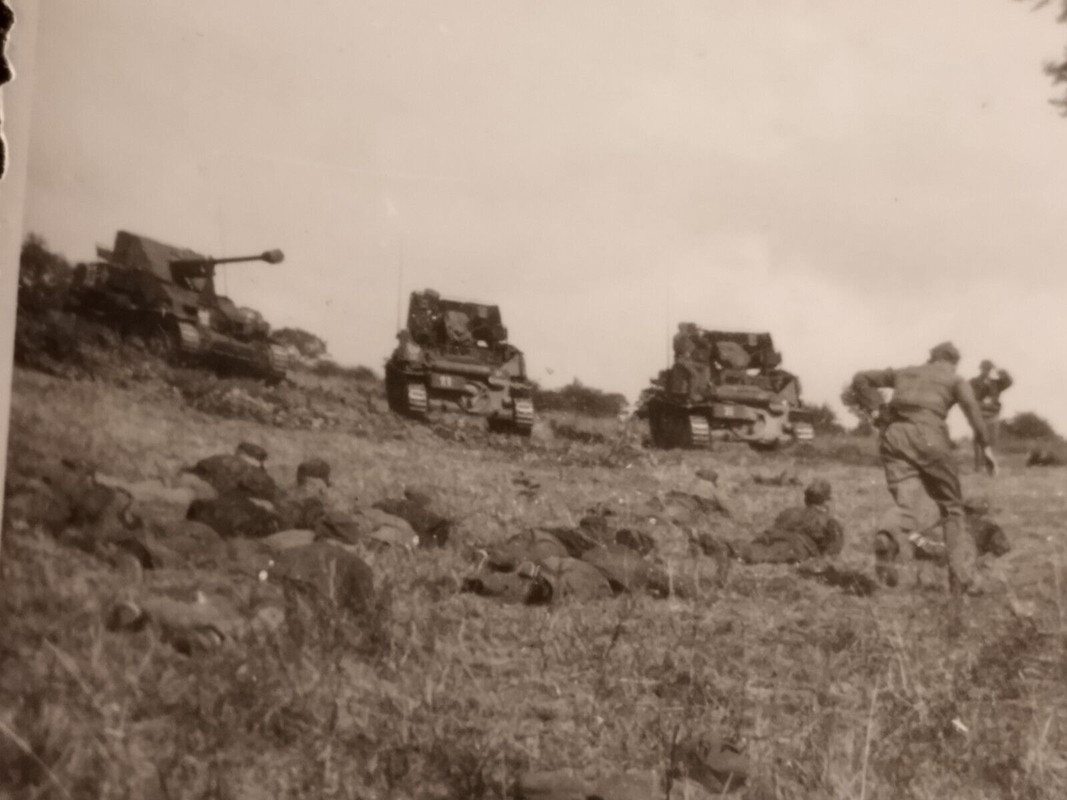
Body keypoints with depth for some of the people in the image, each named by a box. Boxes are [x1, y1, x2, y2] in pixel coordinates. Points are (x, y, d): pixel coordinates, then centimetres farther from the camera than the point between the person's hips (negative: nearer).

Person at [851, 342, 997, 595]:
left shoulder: (905, 373, 29)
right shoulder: (955, 379, 17)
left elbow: (861, 379, 26)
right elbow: (971, 406, -4)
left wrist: (875, 410, 19)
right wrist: (985, 446, -7)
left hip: (894, 434, 3)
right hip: (928, 435, -3)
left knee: (904, 501, -8)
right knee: (951, 507, 11)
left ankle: (886, 536, -46)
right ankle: (962, 578, 7)